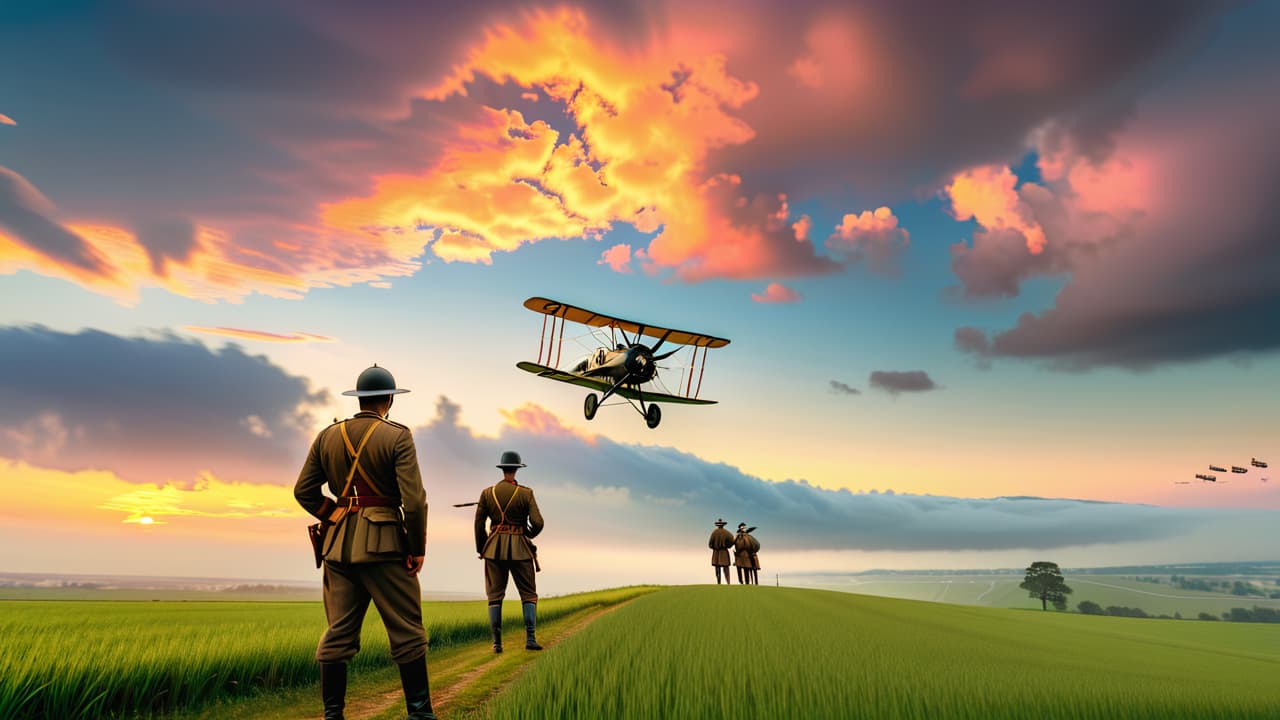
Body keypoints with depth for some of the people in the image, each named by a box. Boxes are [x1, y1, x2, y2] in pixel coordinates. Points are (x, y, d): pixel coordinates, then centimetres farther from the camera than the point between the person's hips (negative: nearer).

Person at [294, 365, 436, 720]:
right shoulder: (397, 436, -10)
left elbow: (304, 490, 9)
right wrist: (418, 549, -6)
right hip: (384, 544, -5)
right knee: (407, 633, 3)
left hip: (339, 545, 5)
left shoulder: (327, 436, 7)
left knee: (338, 634, 12)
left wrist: (334, 515, 11)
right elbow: (414, 500, -15)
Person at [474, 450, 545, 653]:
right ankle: (530, 638, -2)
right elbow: (537, 523, -10)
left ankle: (497, 642, 5)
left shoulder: (487, 493, 2)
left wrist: (480, 549, 16)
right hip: (520, 548, -2)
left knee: (495, 596, 8)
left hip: (494, 548, 2)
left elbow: (478, 524, 4)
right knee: (529, 594, 7)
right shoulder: (526, 493, -5)